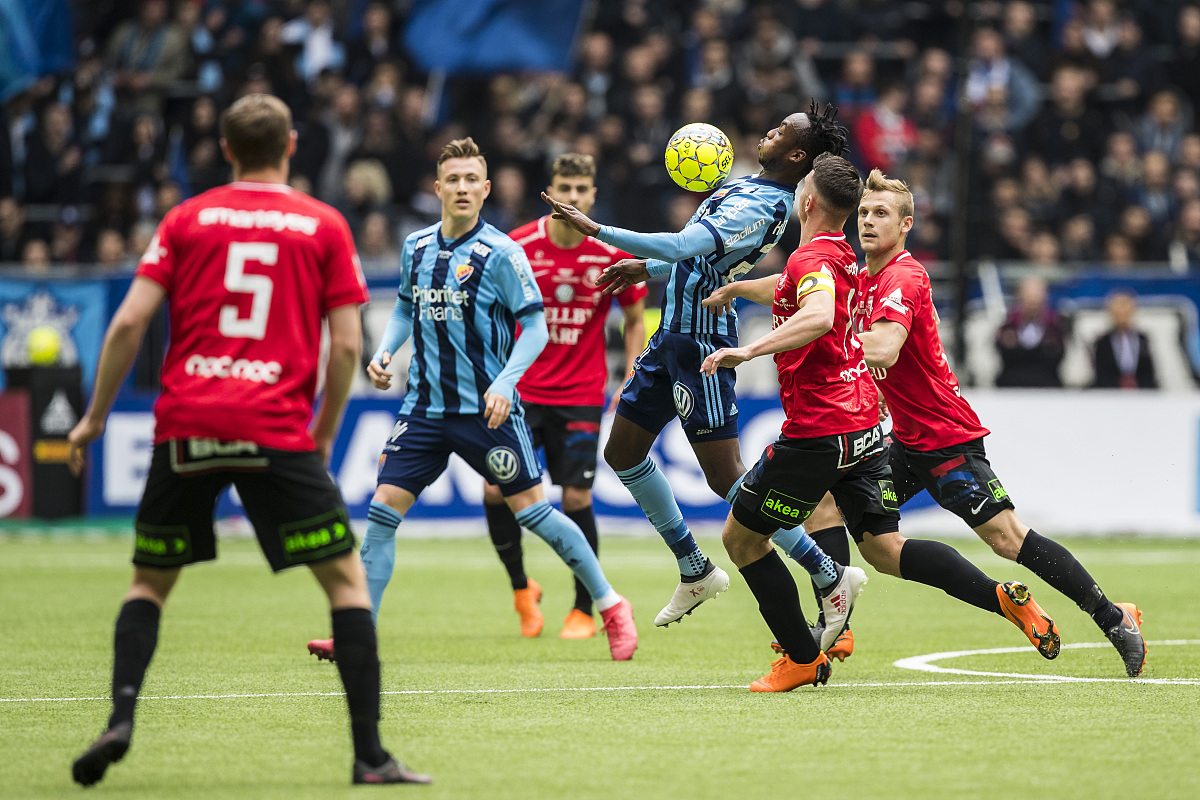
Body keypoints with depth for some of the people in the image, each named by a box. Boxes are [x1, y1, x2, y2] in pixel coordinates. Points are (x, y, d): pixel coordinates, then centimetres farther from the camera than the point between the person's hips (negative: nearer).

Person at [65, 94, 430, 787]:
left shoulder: (188, 219, 10)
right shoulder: (325, 226, 7)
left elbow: (130, 323, 3)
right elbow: (347, 346, 2)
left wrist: (95, 417, 12)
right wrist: (325, 434, 15)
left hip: (186, 424, 2)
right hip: (277, 431, -2)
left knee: (150, 583, 17)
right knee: (347, 578, 6)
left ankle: (120, 721, -4)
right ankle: (370, 753, -1)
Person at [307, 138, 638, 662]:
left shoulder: (500, 253, -10)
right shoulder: (416, 248, 6)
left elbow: (535, 328, -9)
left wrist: (505, 384, -21)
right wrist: (384, 352, 6)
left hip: (487, 409, -5)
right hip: (425, 405, 5)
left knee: (532, 511, -3)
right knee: (383, 510, -4)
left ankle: (610, 606, 13)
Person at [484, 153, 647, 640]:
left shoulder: (613, 254, -4)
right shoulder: (517, 247, -6)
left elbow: (635, 321, 9)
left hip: (581, 396, -1)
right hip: (521, 392, 1)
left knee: (577, 497, -7)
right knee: (496, 489, -10)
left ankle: (583, 611, 10)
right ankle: (521, 589, 15)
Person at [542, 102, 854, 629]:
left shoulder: (757, 208, -23)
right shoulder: (753, 188, 9)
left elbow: (680, 246, -33)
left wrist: (595, 230, -30)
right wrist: (647, 268, 23)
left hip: (700, 343, -10)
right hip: (674, 335, 10)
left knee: (725, 477, -9)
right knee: (622, 453, 16)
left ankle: (830, 581, -2)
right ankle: (695, 571, 25)